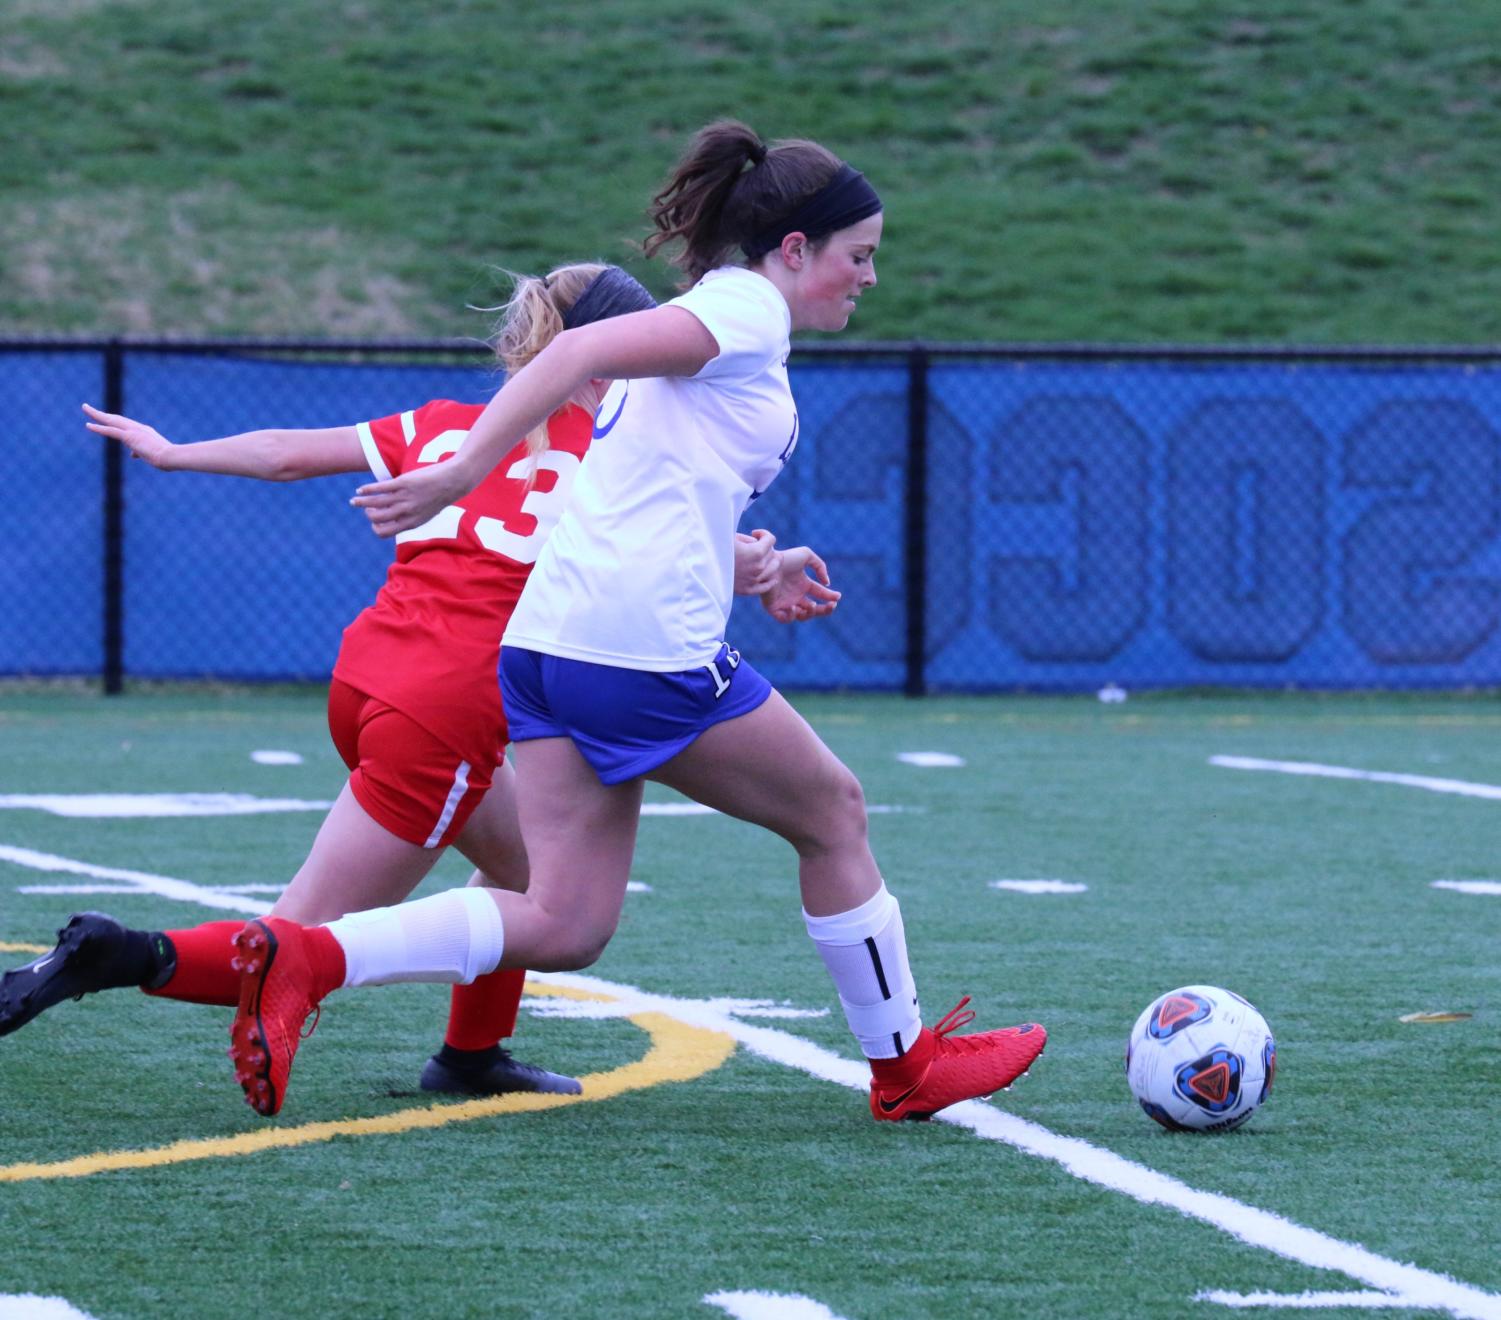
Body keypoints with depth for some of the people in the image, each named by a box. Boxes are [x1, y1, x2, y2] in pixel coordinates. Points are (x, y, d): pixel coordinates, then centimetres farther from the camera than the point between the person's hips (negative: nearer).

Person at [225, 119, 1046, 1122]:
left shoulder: (720, 312, 24)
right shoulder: (750, 307, -5)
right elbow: (581, 353, -18)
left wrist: (749, 570, 30)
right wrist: (463, 476, -22)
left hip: (547, 644, 9)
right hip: (650, 651, -9)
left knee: (564, 927, 2)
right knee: (833, 813, 11)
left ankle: (306, 959, -11)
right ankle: (905, 1066, 23)